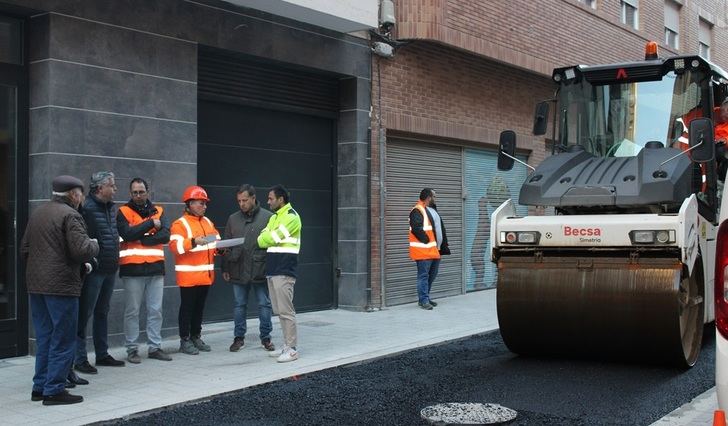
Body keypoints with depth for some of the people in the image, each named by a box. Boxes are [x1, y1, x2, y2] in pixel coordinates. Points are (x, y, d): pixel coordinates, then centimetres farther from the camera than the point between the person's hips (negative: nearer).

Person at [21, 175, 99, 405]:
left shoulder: (37, 213, 13)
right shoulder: (70, 215, -12)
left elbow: (24, 249, 16)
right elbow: (82, 250, -20)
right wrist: (94, 244, 0)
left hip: (36, 285, 8)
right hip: (61, 286, -8)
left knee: (44, 338, 16)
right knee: (63, 340, 0)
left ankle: (40, 386, 22)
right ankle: (54, 390, 3)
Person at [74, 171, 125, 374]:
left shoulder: (111, 208, 13)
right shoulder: (87, 209, -15)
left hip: (110, 269, 9)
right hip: (94, 270, -9)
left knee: (102, 312, 17)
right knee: (85, 313, -1)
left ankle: (102, 354, 27)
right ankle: (80, 359, 6)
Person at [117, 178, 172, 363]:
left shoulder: (158, 211, 12)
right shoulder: (124, 212, 3)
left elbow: (165, 235, -3)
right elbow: (127, 233, -15)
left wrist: (141, 239, -12)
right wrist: (151, 224, -10)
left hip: (155, 266, 3)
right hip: (132, 268, -3)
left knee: (156, 310, 7)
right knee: (132, 311, 1)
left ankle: (154, 347, 16)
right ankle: (132, 349, 10)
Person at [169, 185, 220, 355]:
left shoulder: (208, 222, 15)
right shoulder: (180, 224, -9)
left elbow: (216, 241, 20)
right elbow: (175, 246, -20)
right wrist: (193, 242, -31)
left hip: (205, 274, 7)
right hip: (188, 275, -7)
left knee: (199, 307, 13)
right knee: (187, 307, 0)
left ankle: (196, 337, 23)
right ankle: (185, 340, 7)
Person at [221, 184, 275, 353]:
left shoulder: (268, 217, -3)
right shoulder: (233, 219, 7)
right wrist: (225, 268, 7)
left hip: (261, 271, -2)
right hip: (238, 271, 3)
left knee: (264, 304, 5)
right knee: (240, 305, 10)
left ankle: (266, 337, 17)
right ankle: (239, 337, 21)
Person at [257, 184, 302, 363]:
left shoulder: (291, 216, -10)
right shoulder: (274, 217, 20)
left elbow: (272, 239, -14)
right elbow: (263, 238, 11)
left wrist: (263, 240, 4)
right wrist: (265, 239, -11)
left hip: (284, 271, -9)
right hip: (272, 270, 9)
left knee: (286, 310, -8)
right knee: (279, 310, 11)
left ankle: (292, 349, -5)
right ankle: (287, 345, 17)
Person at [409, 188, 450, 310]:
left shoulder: (432, 210, 19)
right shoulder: (417, 211, -11)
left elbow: (440, 229, 22)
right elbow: (417, 229, -22)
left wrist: (444, 246, 16)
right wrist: (427, 241, -18)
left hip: (434, 250, 10)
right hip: (424, 251, -10)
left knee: (432, 275, 14)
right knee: (423, 276, -6)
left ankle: (425, 298, 23)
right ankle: (423, 300, -2)